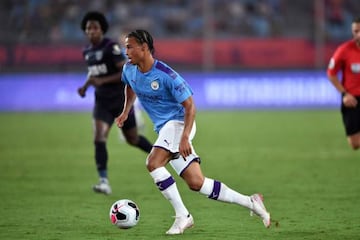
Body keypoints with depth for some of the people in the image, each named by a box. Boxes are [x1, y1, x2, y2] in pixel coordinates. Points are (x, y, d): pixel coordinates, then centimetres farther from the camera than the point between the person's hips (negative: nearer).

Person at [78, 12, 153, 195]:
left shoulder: (111, 47, -16)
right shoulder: (87, 52, 5)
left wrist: (102, 81, -28)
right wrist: (85, 85, 5)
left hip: (121, 99, -4)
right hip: (102, 102, 4)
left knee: (132, 139, 10)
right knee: (99, 138, -16)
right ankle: (104, 182, -19)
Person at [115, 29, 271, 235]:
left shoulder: (166, 75, -20)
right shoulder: (129, 70, 2)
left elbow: (189, 106, -17)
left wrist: (185, 137, -26)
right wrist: (126, 112, 14)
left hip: (178, 122, -7)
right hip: (164, 127, 7)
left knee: (153, 163, -28)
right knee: (196, 182, 1)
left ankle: (182, 216, -18)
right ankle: (250, 202, 11)